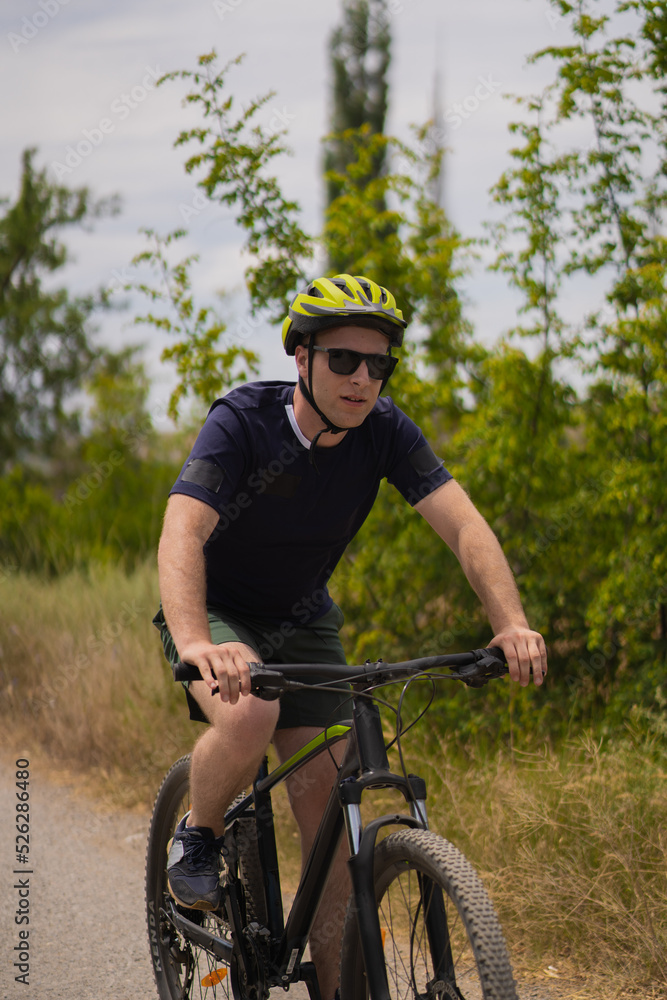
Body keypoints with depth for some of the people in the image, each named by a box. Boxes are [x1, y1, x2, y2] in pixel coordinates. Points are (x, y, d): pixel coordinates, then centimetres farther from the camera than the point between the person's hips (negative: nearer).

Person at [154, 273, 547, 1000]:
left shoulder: (384, 430, -16)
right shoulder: (242, 422, -28)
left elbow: (464, 524, -24)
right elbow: (181, 535, -41)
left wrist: (511, 625, -42)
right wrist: (196, 644, -60)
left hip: (302, 620, 4)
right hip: (216, 613, -4)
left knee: (326, 797, -5)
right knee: (248, 716, -35)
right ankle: (197, 838, -5)